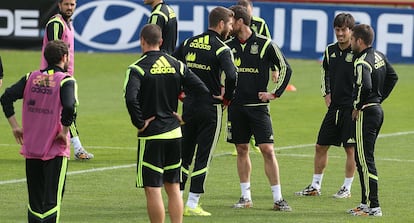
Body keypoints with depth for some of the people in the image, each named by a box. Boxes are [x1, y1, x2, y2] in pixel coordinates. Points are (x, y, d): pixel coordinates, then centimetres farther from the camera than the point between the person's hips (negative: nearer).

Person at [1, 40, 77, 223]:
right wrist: (64, 132, -11)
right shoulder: (65, 81, -8)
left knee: (34, 201, 13)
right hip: (55, 151, -5)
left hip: (31, 147, 5)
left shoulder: (31, 78, 7)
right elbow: (69, 107, -24)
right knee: (52, 201, -3)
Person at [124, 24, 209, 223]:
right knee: (173, 188, 13)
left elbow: (131, 98, -27)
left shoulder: (137, 68, -10)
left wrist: (139, 123, -14)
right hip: (174, 132, 5)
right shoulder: (176, 65, 6)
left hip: (151, 135, -5)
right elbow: (203, 91, 3)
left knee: (153, 189, -1)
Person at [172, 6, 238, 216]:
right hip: (210, 108, -5)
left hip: (188, 105, 5)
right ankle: (192, 205, 2)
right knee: (203, 157, 1)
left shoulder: (189, 43, 6)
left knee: (184, 154, 14)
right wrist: (227, 98, -11)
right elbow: (231, 75, -28)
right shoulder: (221, 49, -12)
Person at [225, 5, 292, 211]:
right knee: (242, 150, 8)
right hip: (236, 106, 4)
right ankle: (246, 197, 16)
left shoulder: (265, 45, -6)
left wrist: (275, 93, -3)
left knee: (267, 150, -8)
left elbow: (285, 69, 1)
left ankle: (278, 198, -5)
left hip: (258, 106, -4)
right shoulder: (228, 46, 6)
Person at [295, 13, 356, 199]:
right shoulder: (330, 50, 7)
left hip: (352, 107, -6)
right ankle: (315, 186, 18)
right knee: (320, 146, 8)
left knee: (350, 149, -1)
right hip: (334, 106, 6)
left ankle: (347, 188, 9)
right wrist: (326, 93, 12)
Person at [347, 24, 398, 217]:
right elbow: (393, 77, 20)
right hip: (378, 110, 10)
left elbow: (364, 86, -34)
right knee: (361, 158, 17)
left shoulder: (362, 63, -19)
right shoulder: (379, 56, 10)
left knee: (365, 160, -6)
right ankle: (366, 202, 21)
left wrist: (357, 106, -19)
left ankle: (373, 207, -7)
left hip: (366, 113, -10)